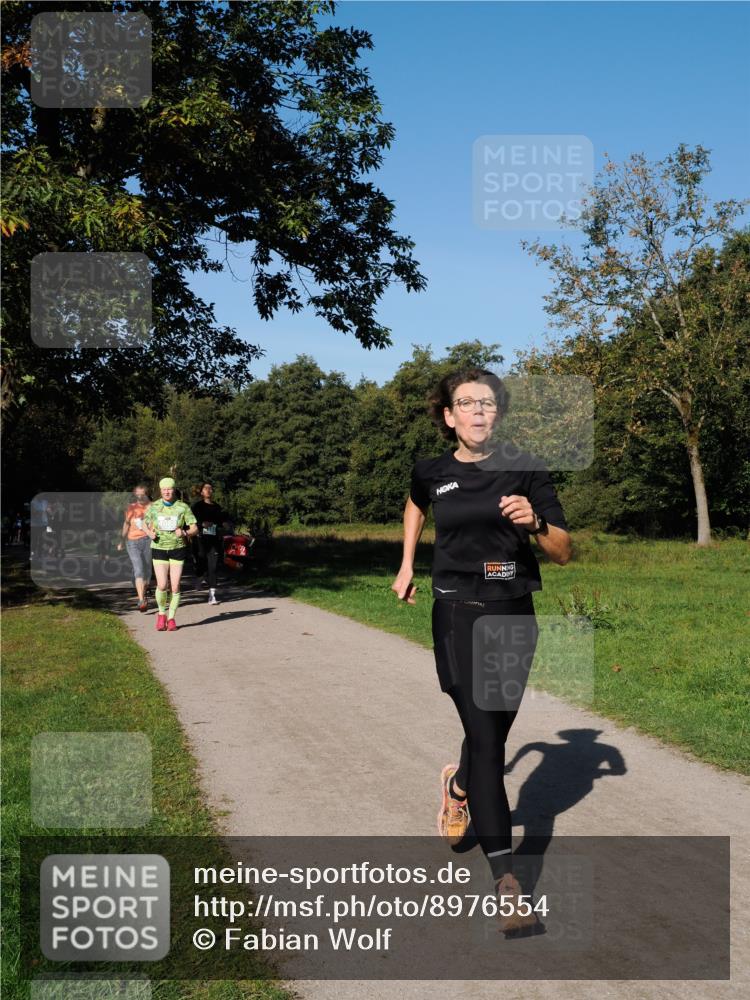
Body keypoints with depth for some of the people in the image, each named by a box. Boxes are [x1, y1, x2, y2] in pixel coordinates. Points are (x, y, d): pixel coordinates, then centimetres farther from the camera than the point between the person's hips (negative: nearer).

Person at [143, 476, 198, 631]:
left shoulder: (183, 507, -4)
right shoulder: (154, 507, 0)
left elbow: (195, 529, -4)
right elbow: (145, 524, 14)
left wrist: (184, 533, -25)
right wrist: (150, 533, -8)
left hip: (178, 549, 0)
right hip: (159, 549, 0)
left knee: (175, 586, -1)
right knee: (162, 585, -12)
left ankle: (171, 618, 15)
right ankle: (161, 613, 14)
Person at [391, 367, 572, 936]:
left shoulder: (524, 469, -3)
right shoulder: (433, 473, 0)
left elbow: (564, 553, -4)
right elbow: (416, 506, 26)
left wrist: (534, 523, -23)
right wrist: (406, 566, 22)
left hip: (514, 615, 2)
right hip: (458, 615, -2)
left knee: (495, 729, 16)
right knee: (485, 736, -12)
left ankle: (459, 788, 51)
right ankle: (506, 878, -10)